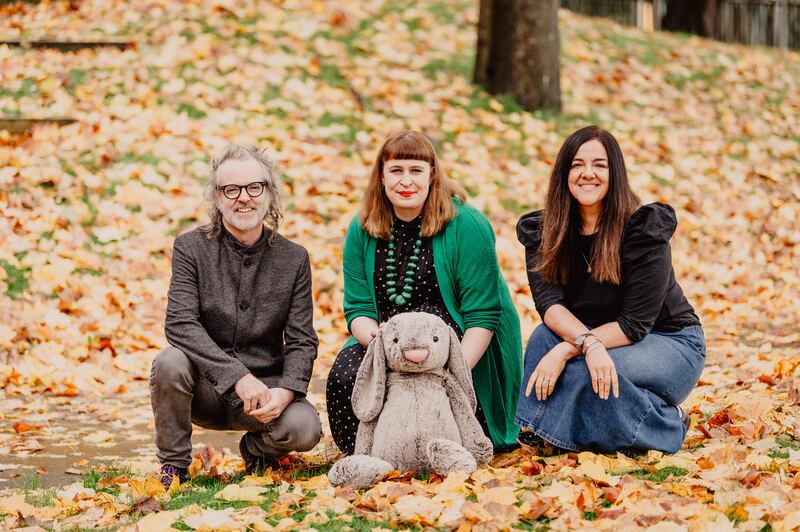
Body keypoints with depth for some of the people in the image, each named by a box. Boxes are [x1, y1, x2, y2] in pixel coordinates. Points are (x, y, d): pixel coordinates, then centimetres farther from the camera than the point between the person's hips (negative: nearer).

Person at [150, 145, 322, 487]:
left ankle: (258, 447, 11)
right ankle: (174, 465, -9)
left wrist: (286, 390, -22)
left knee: (305, 428, -27)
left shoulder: (293, 259, 2)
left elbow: (301, 341, -1)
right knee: (170, 362, -33)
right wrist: (239, 377, -27)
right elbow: (180, 324, -16)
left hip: (265, 386, 1)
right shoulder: (191, 248, -4)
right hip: (206, 386, -1)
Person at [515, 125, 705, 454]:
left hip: (669, 343, -4)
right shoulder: (543, 232, -7)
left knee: (586, 373, -32)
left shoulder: (645, 230, -21)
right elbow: (548, 302, -20)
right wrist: (587, 343, -40)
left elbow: (635, 324, -23)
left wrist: (567, 350, -34)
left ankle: (667, 425, -9)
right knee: (545, 335, -26)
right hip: (599, 337, 4)